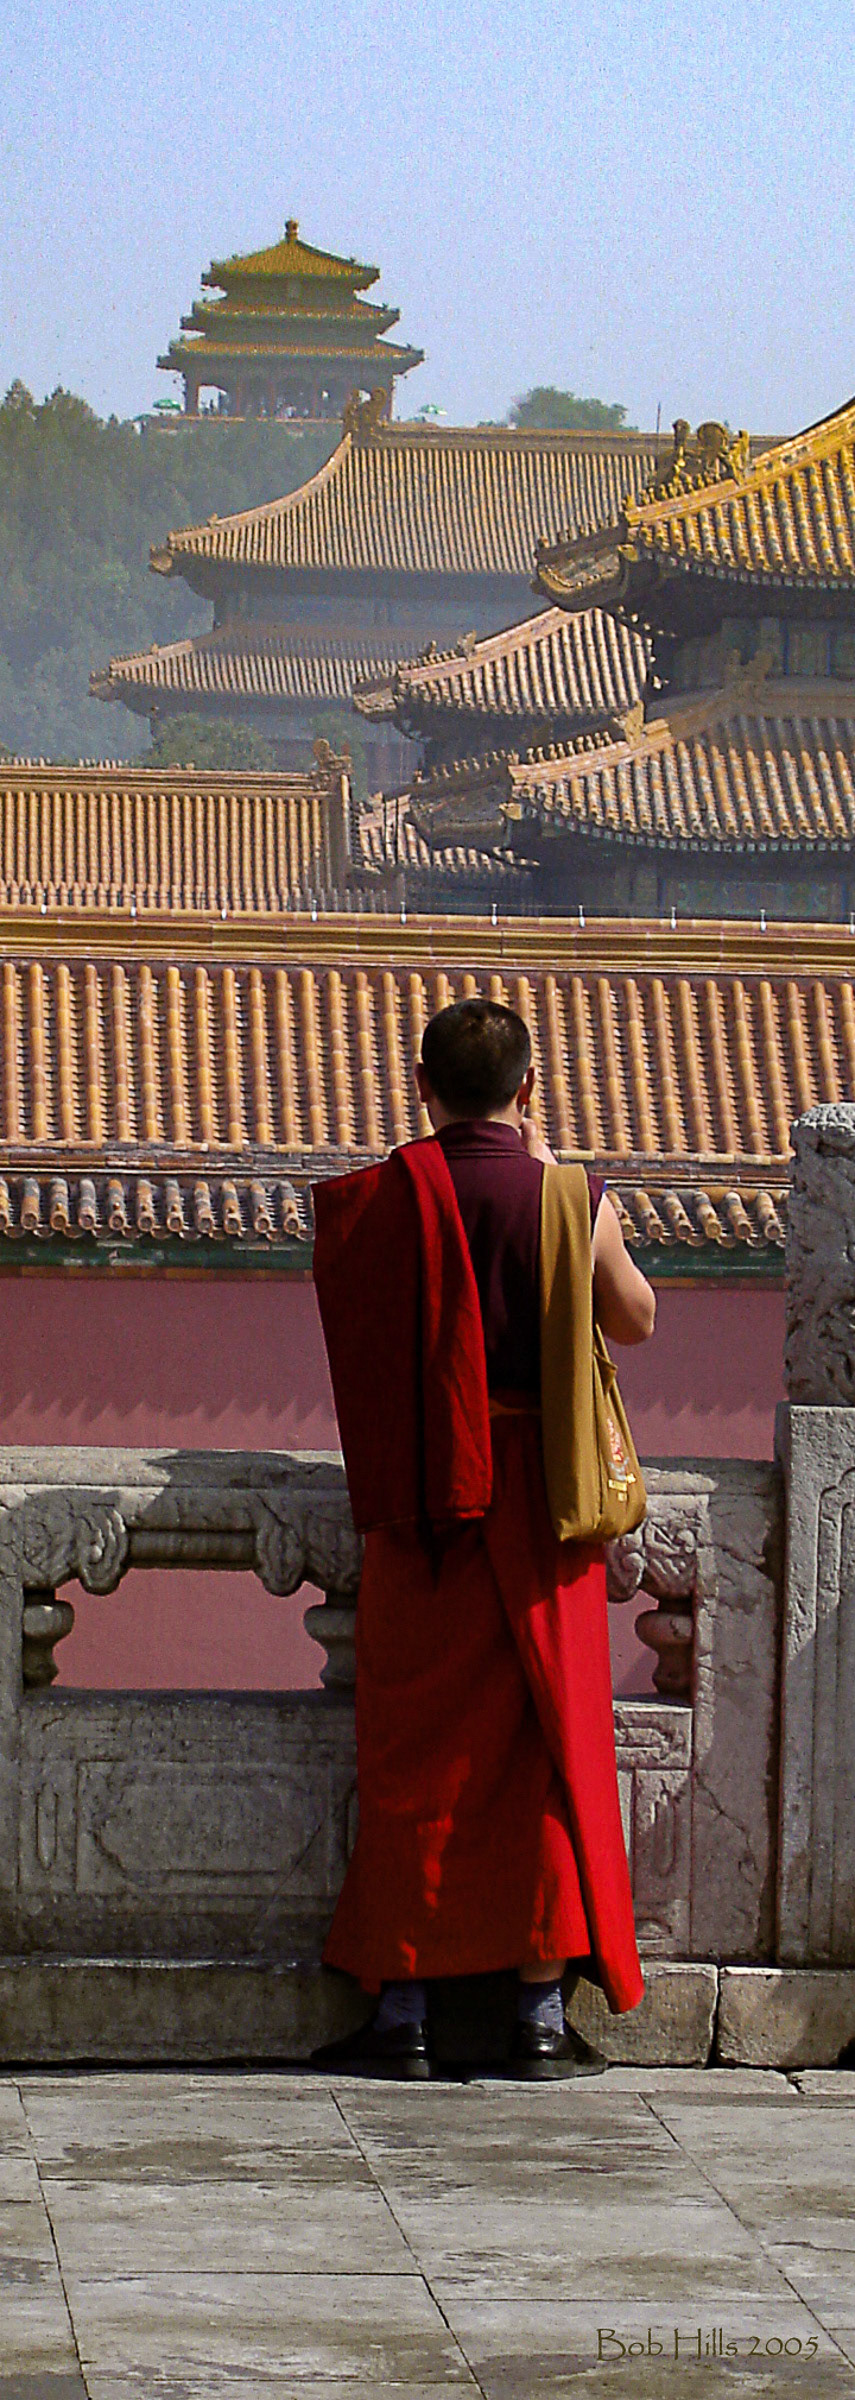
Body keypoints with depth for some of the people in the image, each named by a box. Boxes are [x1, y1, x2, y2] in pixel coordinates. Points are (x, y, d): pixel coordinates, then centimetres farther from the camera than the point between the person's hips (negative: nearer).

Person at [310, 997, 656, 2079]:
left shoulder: (378, 1198, -5)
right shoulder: (570, 1198, -7)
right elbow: (636, 1320, 9)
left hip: (418, 1501, 1)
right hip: (540, 1493, 0)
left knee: (412, 1751, 7)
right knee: (547, 1745, 6)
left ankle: (402, 2012, 6)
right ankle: (542, 2009, 6)